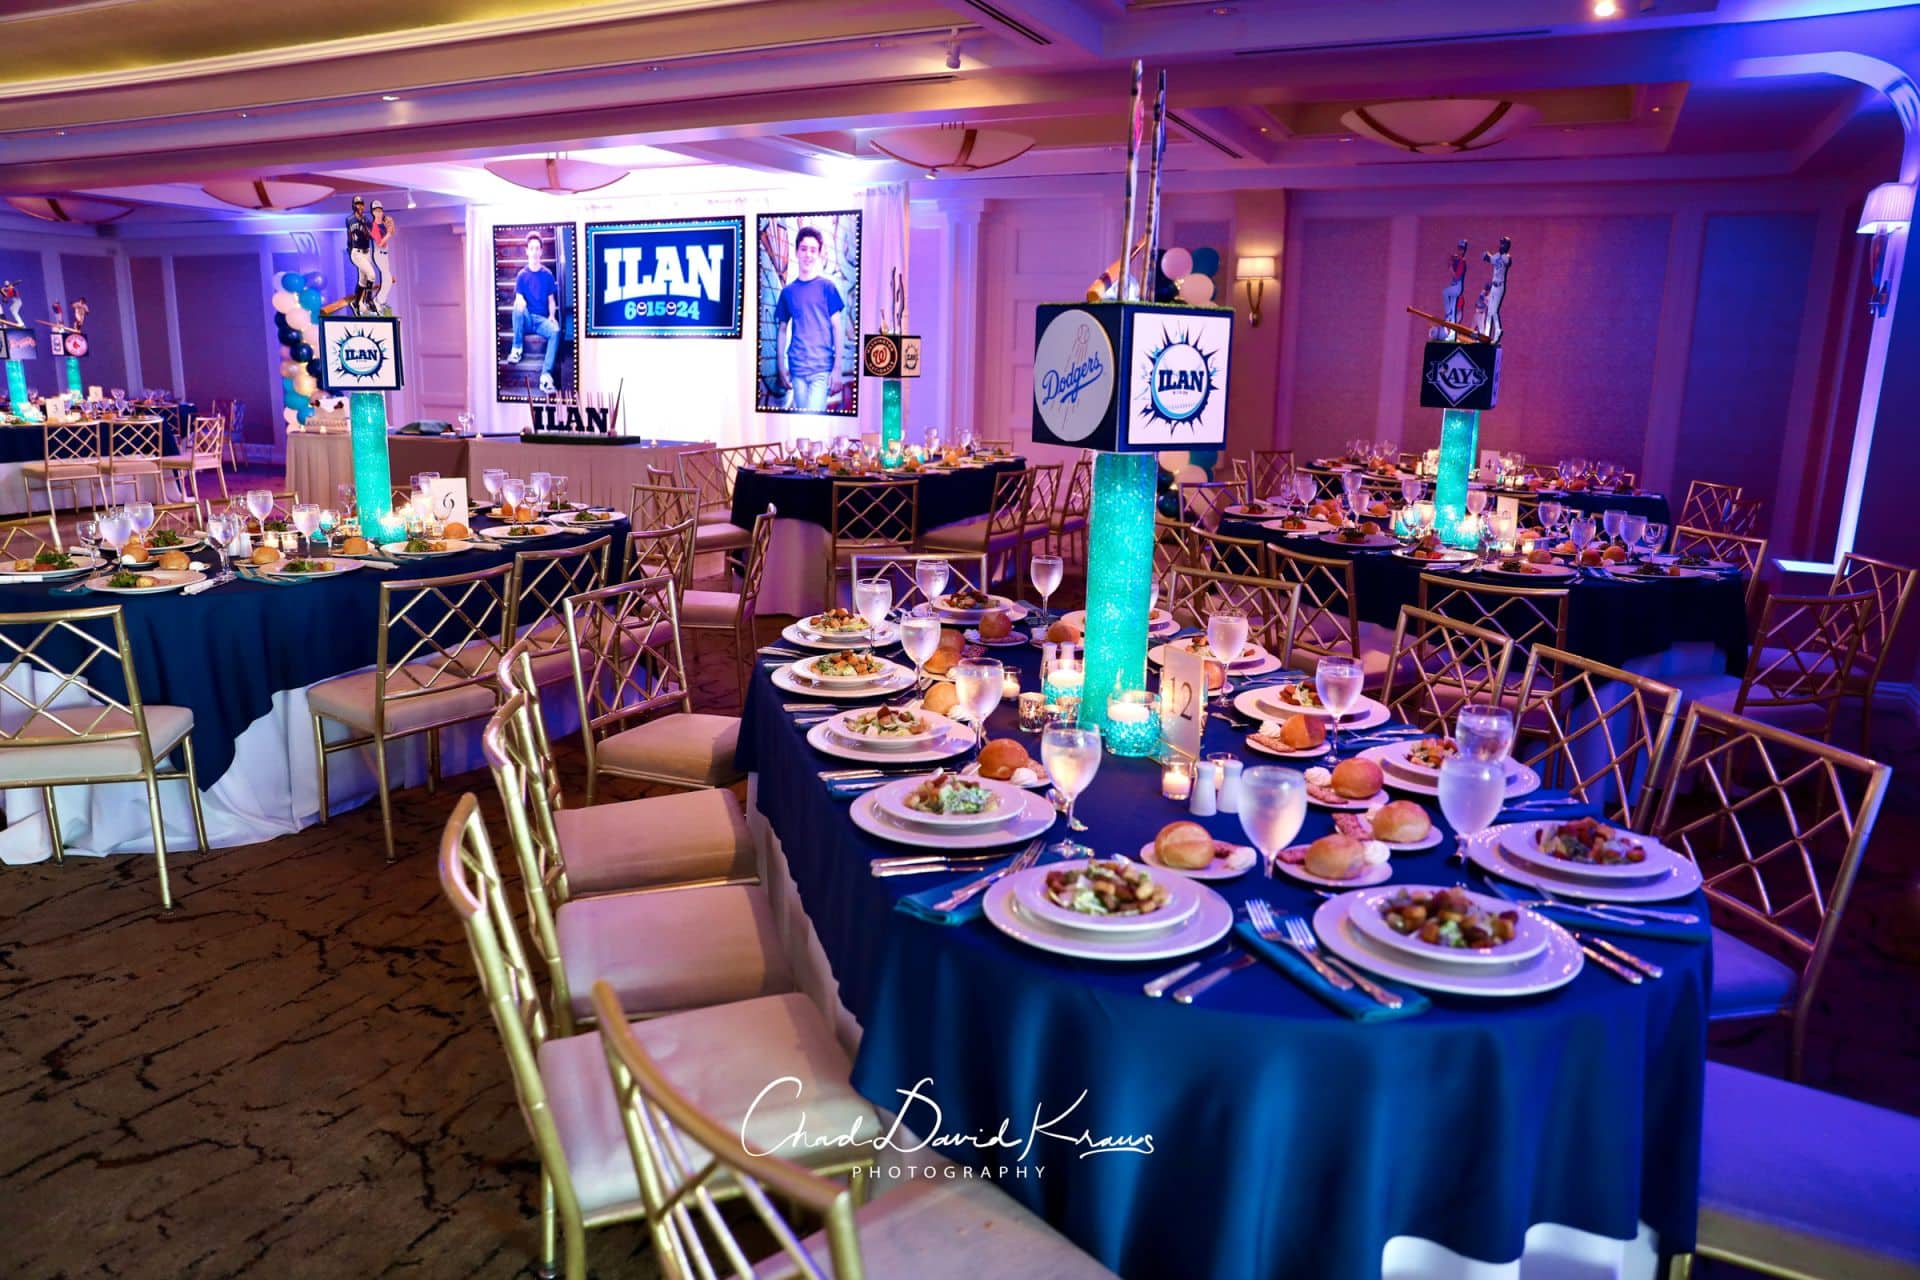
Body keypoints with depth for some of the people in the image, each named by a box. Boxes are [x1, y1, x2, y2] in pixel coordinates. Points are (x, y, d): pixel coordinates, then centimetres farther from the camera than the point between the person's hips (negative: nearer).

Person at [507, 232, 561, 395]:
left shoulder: (547, 275, 8)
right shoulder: (522, 275, 5)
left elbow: (551, 300, 10)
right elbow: (518, 298, -3)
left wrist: (552, 317, -9)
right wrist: (520, 301, -28)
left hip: (542, 319, 0)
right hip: (527, 319, 0)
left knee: (555, 331, -34)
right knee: (518, 309, -36)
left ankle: (546, 375, -41)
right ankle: (517, 349, -17)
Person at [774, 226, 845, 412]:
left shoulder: (826, 286, 3)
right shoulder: (788, 291, 11)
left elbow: (837, 327, 0)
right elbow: (782, 330, 14)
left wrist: (837, 368, -7)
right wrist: (781, 367, 7)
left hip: (822, 368, -3)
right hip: (797, 369, 3)